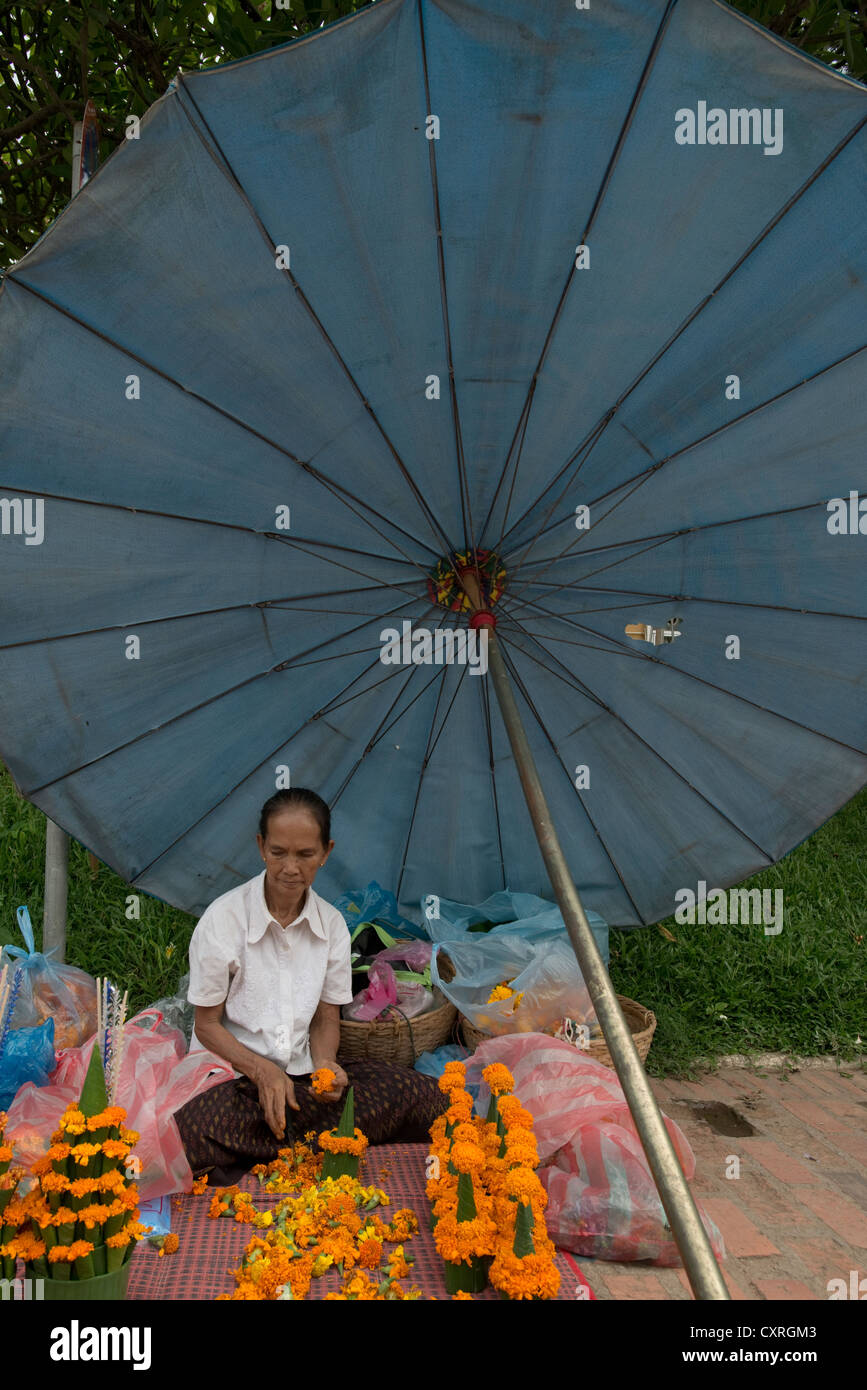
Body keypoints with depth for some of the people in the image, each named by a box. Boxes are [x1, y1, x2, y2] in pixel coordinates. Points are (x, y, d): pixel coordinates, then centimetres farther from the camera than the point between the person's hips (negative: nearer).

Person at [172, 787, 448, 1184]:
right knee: (186, 1138, -40)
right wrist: (262, 1071, -19)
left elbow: (326, 1017, 11)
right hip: (231, 1075, -4)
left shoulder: (332, 924, 4)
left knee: (426, 1098, -21)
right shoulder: (223, 919, -8)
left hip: (303, 1076, 4)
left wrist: (324, 1063, -12)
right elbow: (207, 1025, -3)